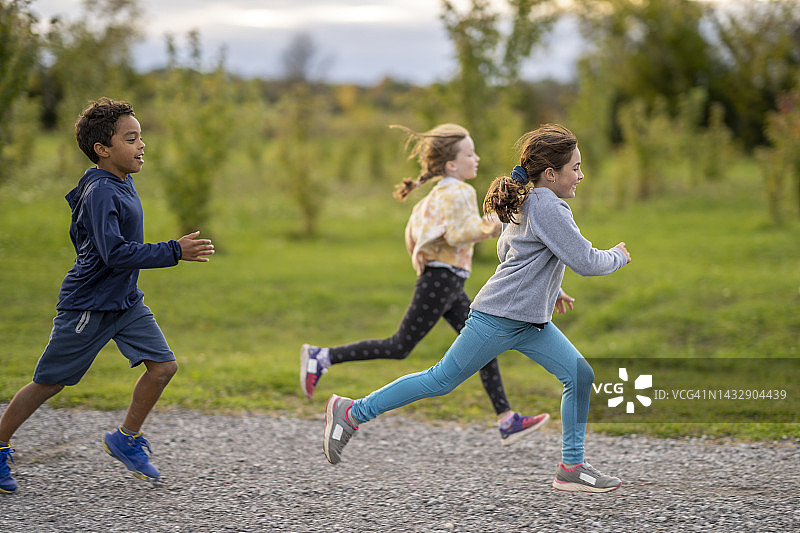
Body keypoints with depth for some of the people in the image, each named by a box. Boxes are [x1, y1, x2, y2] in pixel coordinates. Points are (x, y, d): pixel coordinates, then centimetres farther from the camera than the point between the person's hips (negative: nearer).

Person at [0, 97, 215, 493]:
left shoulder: (121, 182, 7)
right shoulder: (100, 193, -22)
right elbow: (115, 253, -32)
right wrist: (174, 252, -31)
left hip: (126, 301, 8)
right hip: (87, 307, -8)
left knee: (163, 366, -3)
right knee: (48, 383, 3)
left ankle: (125, 440, 14)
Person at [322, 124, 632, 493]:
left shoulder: (525, 203, 12)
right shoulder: (547, 206, -18)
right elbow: (586, 261, -20)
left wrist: (548, 289, 27)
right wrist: (618, 256, 0)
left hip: (531, 322, 10)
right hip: (498, 317, -10)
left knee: (580, 375, 1)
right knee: (443, 380, -1)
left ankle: (571, 467, 7)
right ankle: (351, 412, 10)